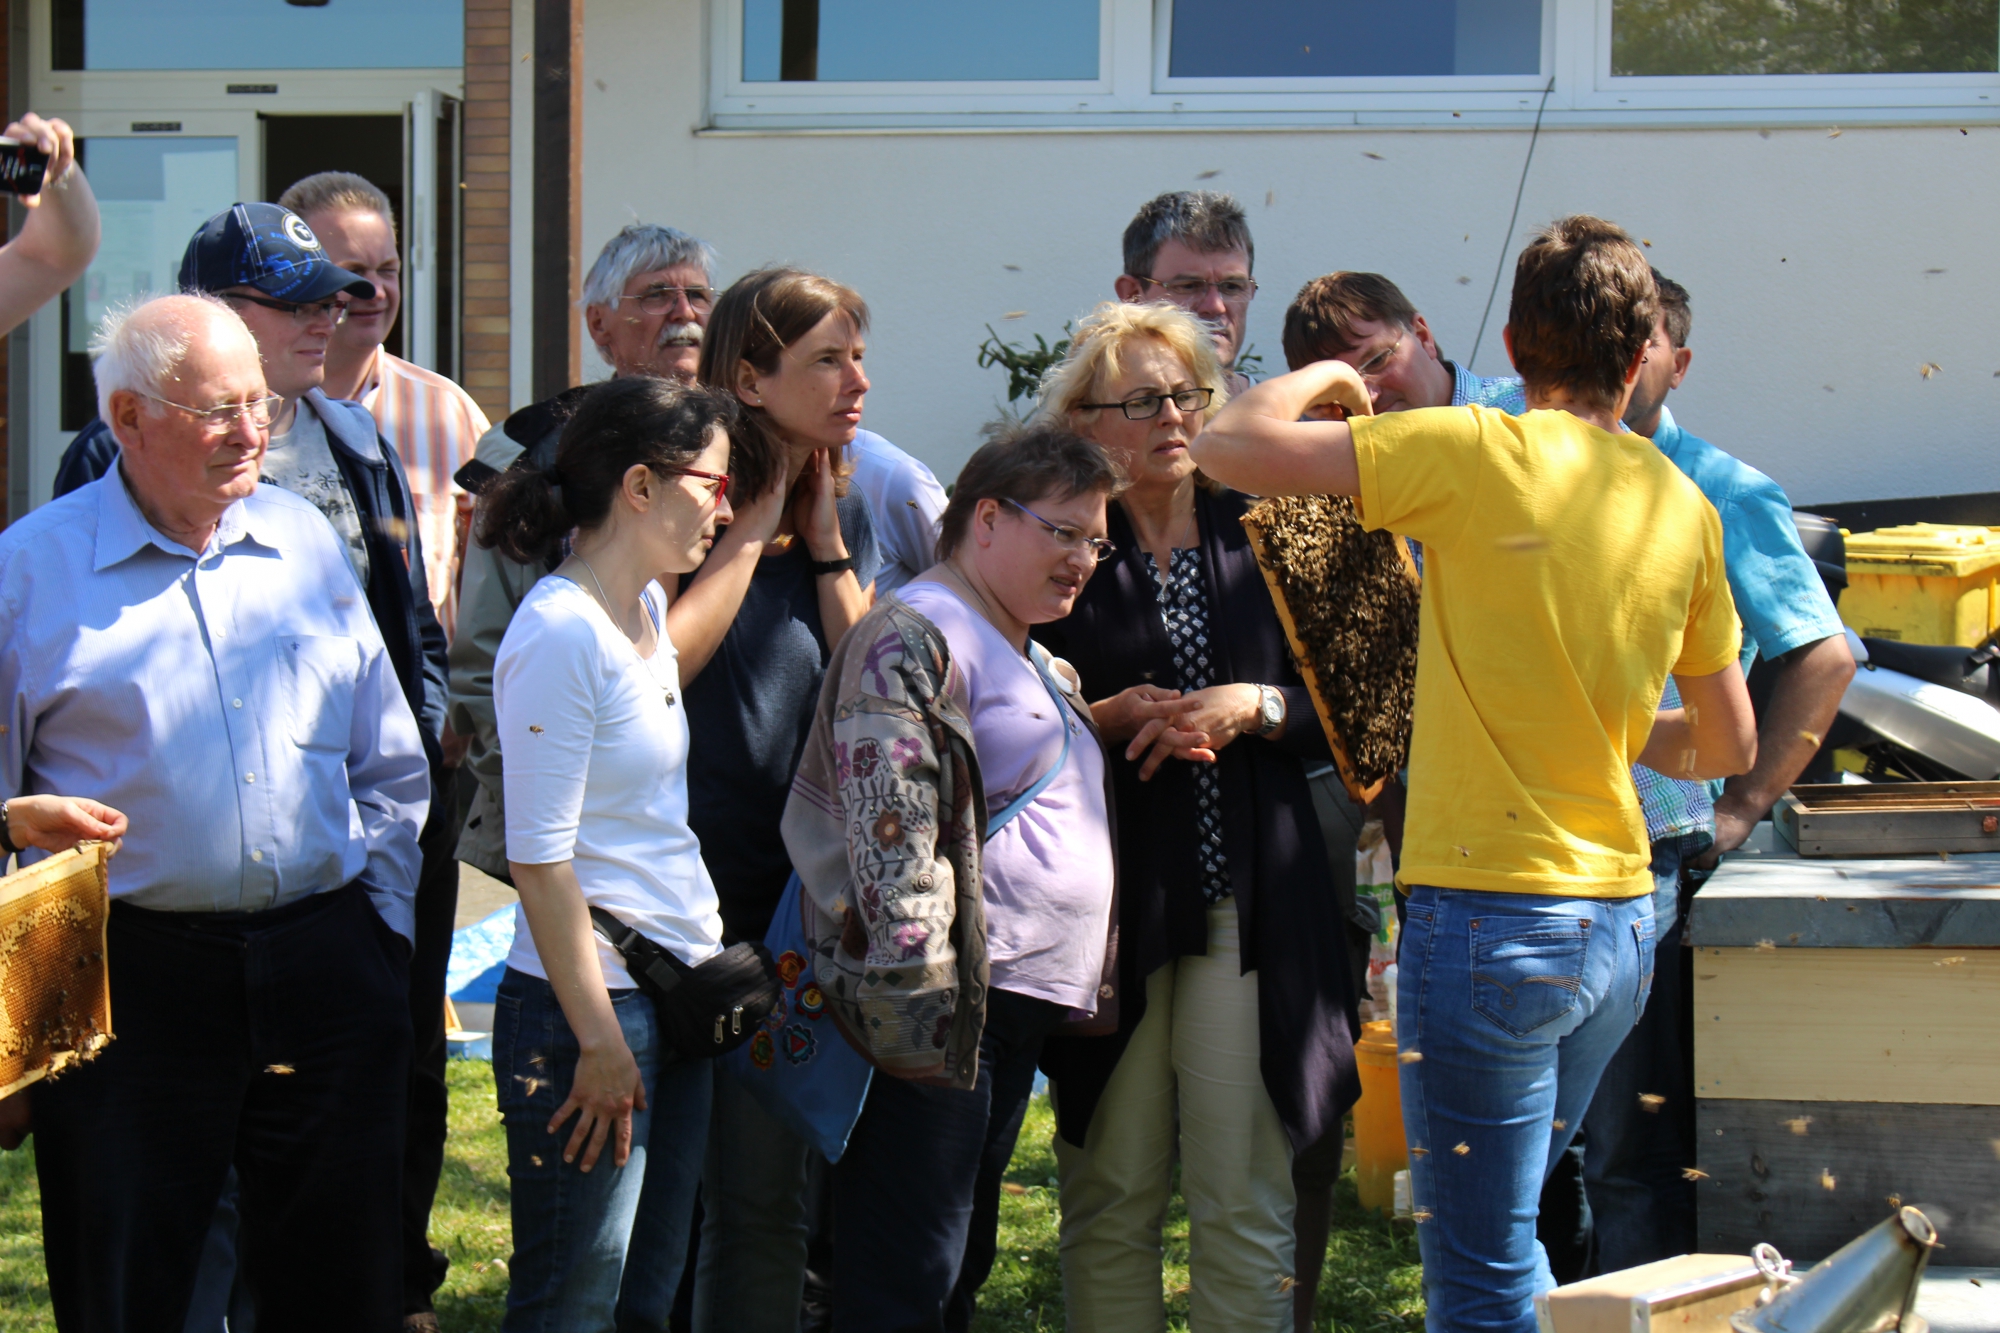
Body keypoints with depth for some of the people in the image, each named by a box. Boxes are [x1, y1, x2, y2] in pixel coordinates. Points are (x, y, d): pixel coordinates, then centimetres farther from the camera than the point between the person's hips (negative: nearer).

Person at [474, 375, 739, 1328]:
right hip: (589, 1004, -9)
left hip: (676, 995, 9)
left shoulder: (645, 607, 10)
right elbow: (539, 858, -19)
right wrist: (599, 1039, -18)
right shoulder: (561, 632, -17)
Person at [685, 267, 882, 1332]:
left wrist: (827, 544, -2)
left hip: (809, 896, 6)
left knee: (766, 1200, 9)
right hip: (699, 905, -6)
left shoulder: (850, 517, 12)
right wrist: (757, 521, -14)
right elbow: (658, 662, -22)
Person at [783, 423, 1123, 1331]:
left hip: (1021, 1001, 10)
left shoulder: (1039, 666, 23)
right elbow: (890, 830, -19)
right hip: (942, 1002, -10)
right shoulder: (914, 638, -9)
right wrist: (922, 983, -24)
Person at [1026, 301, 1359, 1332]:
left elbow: (1335, 713, 12)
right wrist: (1110, 720, -12)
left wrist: (1250, 705, -6)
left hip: (1248, 903, 2)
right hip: (1110, 903, -1)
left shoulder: (1260, 538, 11)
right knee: (1111, 1198, 3)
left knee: (1245, 1202, -1)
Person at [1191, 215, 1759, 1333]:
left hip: (1490, 914, -6)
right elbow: (1730, 748, 17)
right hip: (1623, 925, 7)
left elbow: (1231, 446, -11)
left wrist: (1325, 376, 8)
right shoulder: (1684, 507, 8)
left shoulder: (1479, 453, -10)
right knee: (1522, 1229, 23)